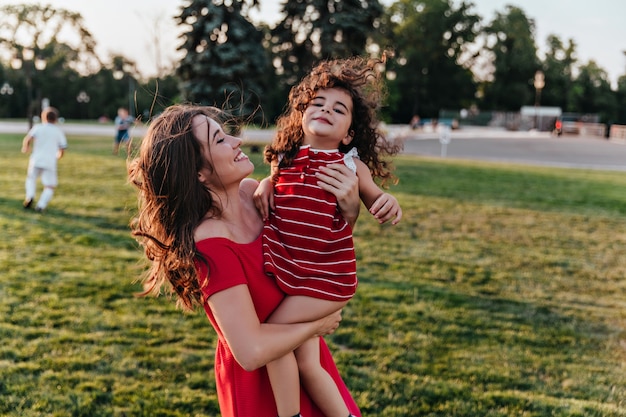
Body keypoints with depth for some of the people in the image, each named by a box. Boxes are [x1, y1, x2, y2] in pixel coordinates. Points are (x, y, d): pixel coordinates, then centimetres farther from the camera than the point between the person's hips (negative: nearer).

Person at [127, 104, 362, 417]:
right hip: (259, 382, -6)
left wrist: (349, 208, -17)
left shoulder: (253, 192, -10)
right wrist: (317, 325, -17)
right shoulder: (211, 244, -30)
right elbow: (251, 351, -33)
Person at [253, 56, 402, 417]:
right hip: (289, 275, 5)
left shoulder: (351, 166, -5)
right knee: (306, 363, 7)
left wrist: (390, 202, -19)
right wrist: (264, 186, 3)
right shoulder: (286, 160, 5)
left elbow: (376, 204, 4)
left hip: (329, 276, -5)